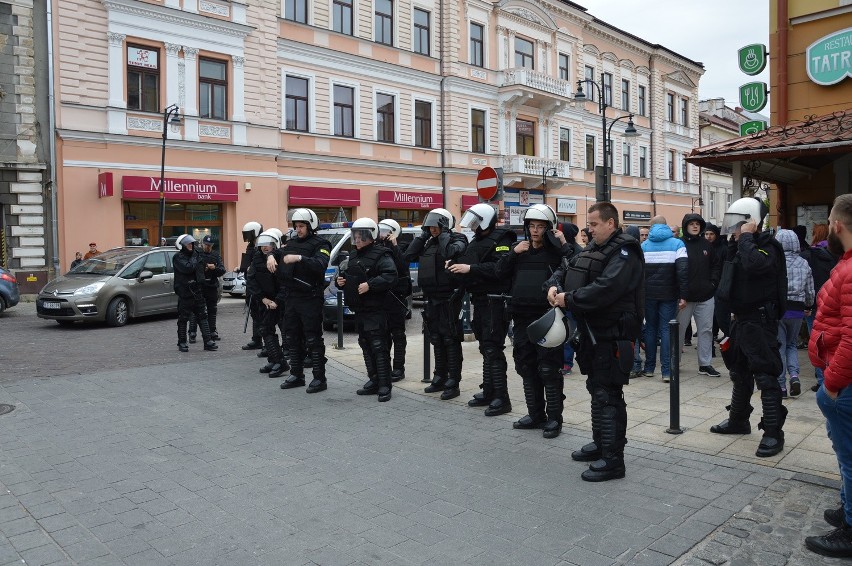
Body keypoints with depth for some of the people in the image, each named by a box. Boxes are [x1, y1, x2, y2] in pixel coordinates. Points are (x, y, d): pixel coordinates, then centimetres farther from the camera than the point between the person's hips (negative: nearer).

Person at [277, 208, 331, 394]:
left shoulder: (320, 245, -7)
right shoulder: (292, 243, 15)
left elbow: (320, 265, -24)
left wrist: (300, 258, -32)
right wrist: (272, 257, 2)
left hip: (310, 299, -7)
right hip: (292, 297, 7)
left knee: (313, 340, -4)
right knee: (293, 338, 14)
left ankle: (319, 379, 3)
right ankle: (296, 375, 25)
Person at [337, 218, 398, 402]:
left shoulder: (380, 255, -10)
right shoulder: (353, 255, 17)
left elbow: (390, 277, -23)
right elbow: (346, 275, 28)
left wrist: (370, 285, -27)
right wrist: (341, 280, 6)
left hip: (375, 309, -9)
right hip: (359, 309, 9)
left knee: (379, 347, -8)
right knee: (365, 345, 13)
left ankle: (385, 386, -3)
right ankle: (374, 381, 23)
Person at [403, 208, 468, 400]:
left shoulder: (457, 239, -6)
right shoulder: (429, 242, 14)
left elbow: (449, 253, -29)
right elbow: (408, 256, 4)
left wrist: (444, 234, -15)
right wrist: (424, 234, 5)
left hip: (448, 299, -8)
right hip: (432, 299, 8)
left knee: (451, 340, -4)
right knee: (437, 340, 15)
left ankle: (453, 384, 1)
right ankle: (440, 378, 26)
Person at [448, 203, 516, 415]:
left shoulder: (500, 240, -10)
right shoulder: (477, 241, 18)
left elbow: (500, 268, -24)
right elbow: (468, 263, 22)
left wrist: (470, 268, -24)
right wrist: (456, 266, 2)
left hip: (495, 302, -9)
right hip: (480, 300, 9)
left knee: (493, 349, -9)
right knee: (486, 348, 15)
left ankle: (501, 398, -3)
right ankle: (488, 392, 24)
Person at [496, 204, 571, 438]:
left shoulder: (556, 251, -3)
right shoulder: (520, 249, 13)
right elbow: (500, 272, 6)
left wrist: (564, 244, -18)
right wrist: (514, 252, -5)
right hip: (522, 318, 6)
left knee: (549, 370, -1)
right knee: (526, 368, 13)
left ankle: (554, 418, 10)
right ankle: (535, 414, 26)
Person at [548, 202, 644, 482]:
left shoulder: (624, 252, -15)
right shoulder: (594, 248, 14)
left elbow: (605, 288, -28)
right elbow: (566, 268, 18)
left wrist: (569, 299, -21)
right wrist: (555, 285, -3)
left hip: (612, 335, -10)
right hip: (592, 332, 10)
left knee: (608, 395, -6)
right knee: (596, 388, 19)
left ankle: (613, 459, 1)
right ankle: (600, 443, 34)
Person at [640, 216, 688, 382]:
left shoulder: (644, 245, 5)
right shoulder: (677, 244, -2)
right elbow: (683, 270, -12)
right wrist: (683, 295, -11)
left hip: (649, 294, 2)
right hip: (669, 294, -2)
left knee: (650, 328, 12)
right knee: (666, 329, 0)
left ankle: (649, 368, 15)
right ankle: (666, 371, -5)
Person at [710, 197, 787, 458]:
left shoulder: (767, 247, -14)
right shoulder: (738, 247, 13)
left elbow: (754, 264, -35)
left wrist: (746, 237, -24)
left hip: (760, 321, -9)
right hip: (741, 319, 10)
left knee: (765, 376, -7)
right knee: (740, 373, 19)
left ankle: (773, 433, -1)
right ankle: (738, 420, 34)